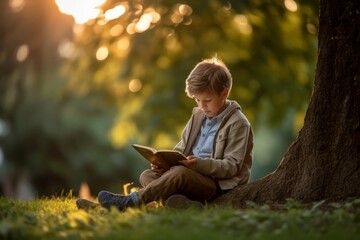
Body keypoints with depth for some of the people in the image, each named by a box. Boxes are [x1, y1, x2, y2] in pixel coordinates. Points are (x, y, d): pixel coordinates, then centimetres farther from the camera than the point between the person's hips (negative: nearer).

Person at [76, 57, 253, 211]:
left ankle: (129, 202, -30)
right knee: (147, 175, -10)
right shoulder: (198, 116, 15)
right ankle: (189, 205, -36)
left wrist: (200, 164, -29)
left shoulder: (238, 124, -8)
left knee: (179, 173, -35)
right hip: (192, 174, 8)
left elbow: (232, 166, -14)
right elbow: (181, 148, 19)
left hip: (216, 183, -8)